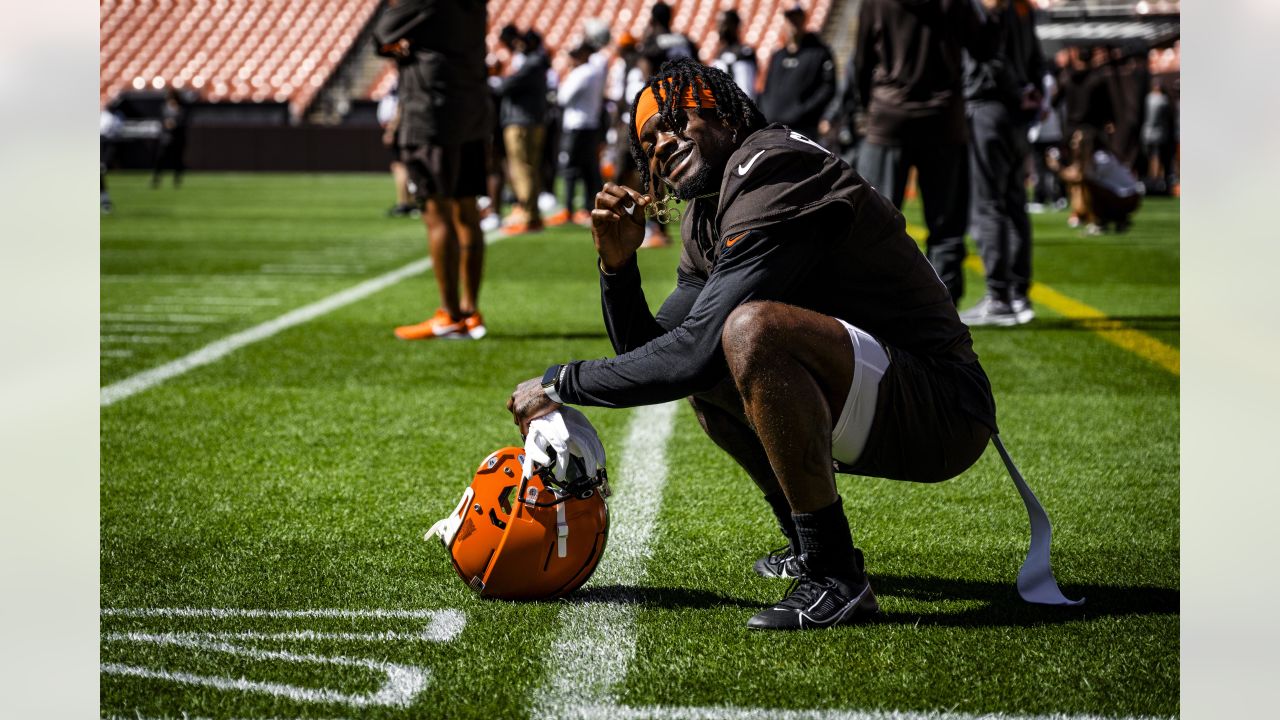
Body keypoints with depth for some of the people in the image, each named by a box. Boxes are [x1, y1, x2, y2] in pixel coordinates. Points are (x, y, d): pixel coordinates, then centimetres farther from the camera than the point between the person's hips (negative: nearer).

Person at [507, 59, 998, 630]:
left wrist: (559, 384, -12)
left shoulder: (772, 173, -16)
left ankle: (835, 578, -21)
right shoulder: (707, 220, 14)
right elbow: (646, 351, 17)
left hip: (944, 409, -10)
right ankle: (808, 545, 23)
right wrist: (617, 264, 0)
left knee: (750, 327, -30)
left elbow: (696, 353, -22)